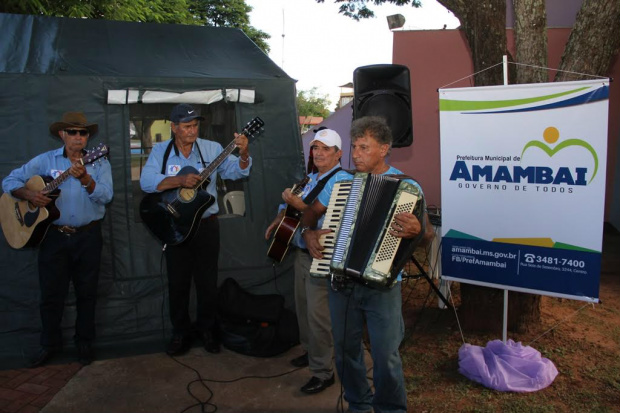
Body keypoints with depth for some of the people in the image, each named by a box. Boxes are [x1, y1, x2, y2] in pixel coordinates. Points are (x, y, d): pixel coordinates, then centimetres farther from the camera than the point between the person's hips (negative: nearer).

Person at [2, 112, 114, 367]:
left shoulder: (99, 163, 0)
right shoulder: (45, 160, 4)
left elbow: (105, 195, -14)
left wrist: (85, 178, -30)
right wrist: (28, 194, -15)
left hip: (88, 236, -1)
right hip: (54, 235, 1)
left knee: (87, 292, 8)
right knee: (51, 293, 8)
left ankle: (84, 343, 24)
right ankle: (50, 344, 26)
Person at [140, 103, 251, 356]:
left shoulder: (211, 149, 0)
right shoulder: (160, 151, -1)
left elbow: (235, 171, -6)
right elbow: (146, 181, -15)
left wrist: (243, 155, -26)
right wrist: (180, 180, -26)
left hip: (206, 225, 0)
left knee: (208, 281, 9)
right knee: (177, 283, 11)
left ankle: (207, 330, 27)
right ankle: (181, 333, 27)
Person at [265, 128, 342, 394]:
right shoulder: (311, 178, 12)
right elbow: (291, 202, 26)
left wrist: (298, 205, -28)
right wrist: (278, 219, 11)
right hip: (301, 252, 9)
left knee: (317, 312, -4)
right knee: (302, 305, 20)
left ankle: (323, 372, 10)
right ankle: (310, 351, 40)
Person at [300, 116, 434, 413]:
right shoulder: (341, 179, 6)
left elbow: (428, 233, -10)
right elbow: (312, 211, 16)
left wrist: (417, 230, -32)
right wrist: (307, 232, -4)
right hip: (340, 279, 4)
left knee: (385, 356, 1)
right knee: (346, 349, 14)